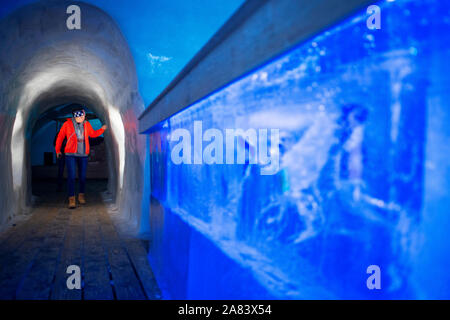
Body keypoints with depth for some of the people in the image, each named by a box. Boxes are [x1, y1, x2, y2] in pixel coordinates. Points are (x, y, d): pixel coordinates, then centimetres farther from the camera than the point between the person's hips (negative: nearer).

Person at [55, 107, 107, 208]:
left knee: (82, 176, 7)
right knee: (71, 176, -8)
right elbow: (60, 137, 7)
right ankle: (71, 199, -3)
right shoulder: (67, 124, -3)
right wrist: (58, 150, 14)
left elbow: (93, 134, 22)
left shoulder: (86, 124, 6)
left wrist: (102, 129, 10)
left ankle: (81, 196, 24)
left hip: (83, 155, 3)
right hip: (70, 154, -3)